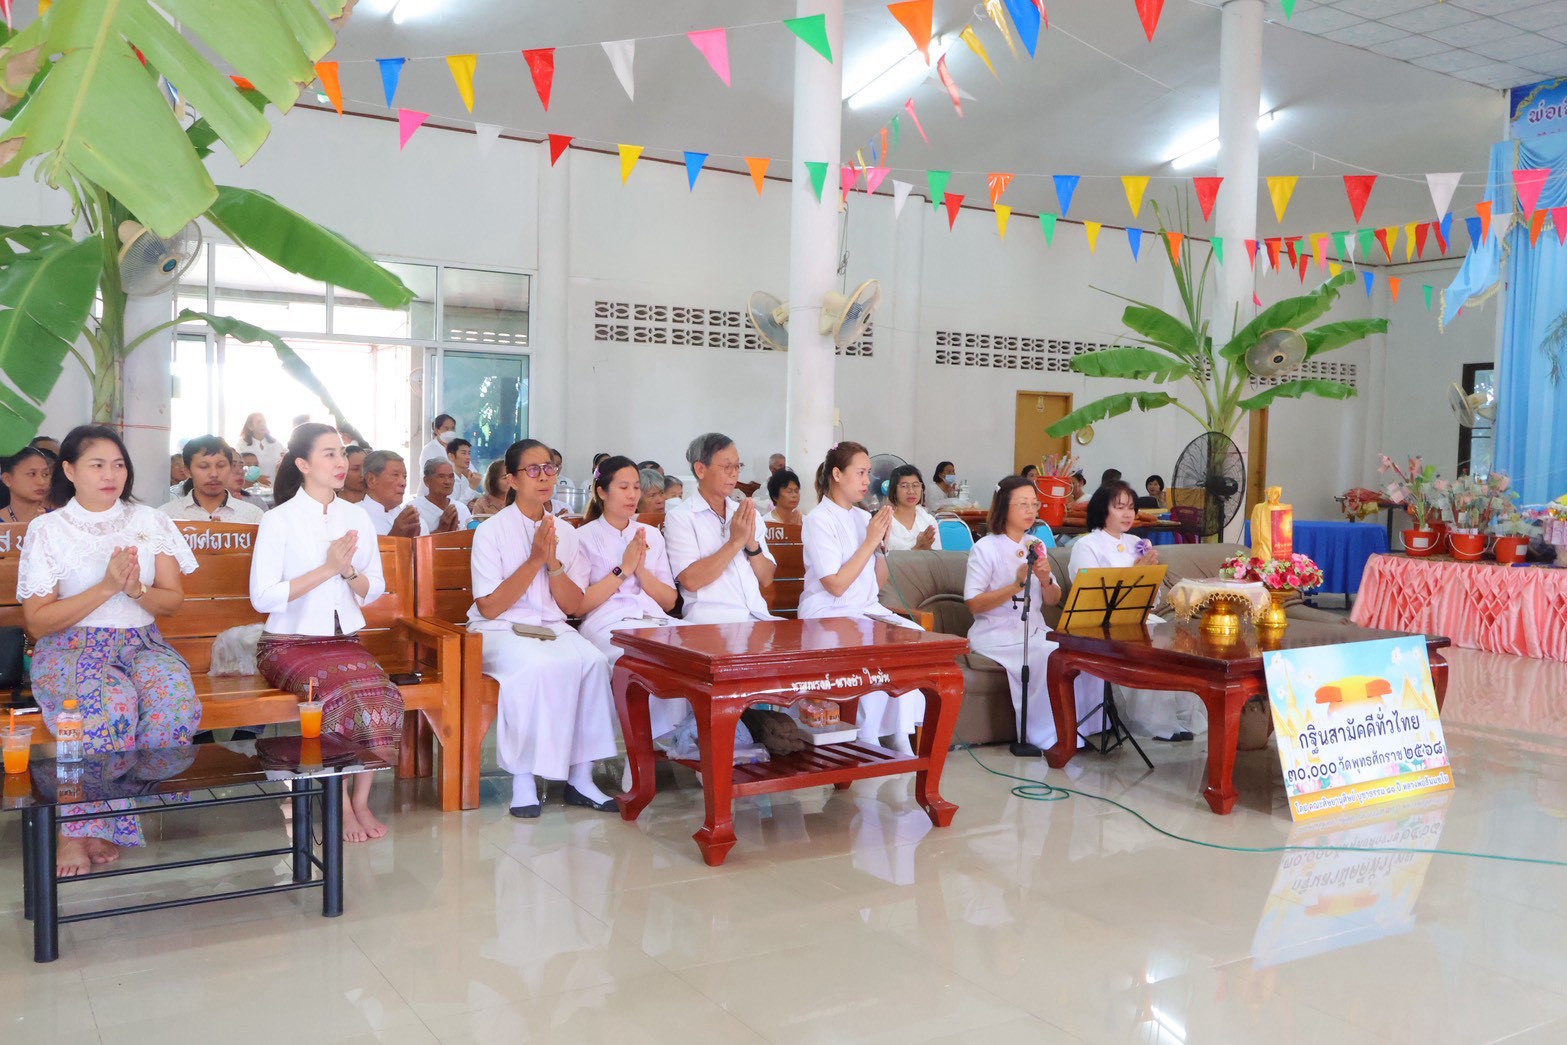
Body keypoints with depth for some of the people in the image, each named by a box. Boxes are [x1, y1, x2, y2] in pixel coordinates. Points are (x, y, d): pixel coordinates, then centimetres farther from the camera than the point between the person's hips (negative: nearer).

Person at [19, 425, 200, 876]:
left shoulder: (150, 521, 11)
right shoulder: (47, 529, 3)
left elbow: (173, 600, 9)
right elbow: (36, 622, -3)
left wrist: (136, 589, -13)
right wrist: (105, 588, -14)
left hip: (141, 642, 3)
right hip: (71, 648, -3)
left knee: (177, 697, -32)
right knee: (114, 702, -37)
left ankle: (96, 827, -20)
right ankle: (78, 832, -22)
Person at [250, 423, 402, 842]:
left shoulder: (357, 516, 12)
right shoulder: (278, 521, -3)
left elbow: (375, 590, 13)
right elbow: (262, 597, -12)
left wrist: (349, 571, -9)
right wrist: (326, 569, -15)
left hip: (344, 639, 4)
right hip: (289, 643, -4)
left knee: (384, 695, -27)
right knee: (344, 693, -32)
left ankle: (361, 802, -15)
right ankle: (341, 806, -16)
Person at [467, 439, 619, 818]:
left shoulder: (565, 532, 11)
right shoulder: (491, 531, -3)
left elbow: (573, 606, 7)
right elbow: (489, 607, -9)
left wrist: (553, 563, -10)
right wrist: (535, 560, -14)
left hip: (554, 629, 4)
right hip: (501, 631, -4)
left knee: (593, 662, -27)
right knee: (535, 666, -36)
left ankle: (580, 777, -19)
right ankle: (523, 779, -23)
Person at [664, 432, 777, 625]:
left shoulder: (750, 514, 18)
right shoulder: (679, 518, 2)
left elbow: (766, 579, 14)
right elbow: (690, 580, -12)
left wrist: (752, 543, -4)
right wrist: (736, 541, -9)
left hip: (757, 614, 6)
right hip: (710, 618, -6)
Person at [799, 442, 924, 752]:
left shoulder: (864, 518, 13)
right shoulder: (819, 520, -9)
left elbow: (878, 583, 14)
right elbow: (836, 586, -16)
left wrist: (882, 542, -2)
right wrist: (870, 542, -13)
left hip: (866, 609, 7)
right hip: (827, 614, -7)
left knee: (914, 634, -18)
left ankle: (899, 735, -14)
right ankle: (868, 738, -17)